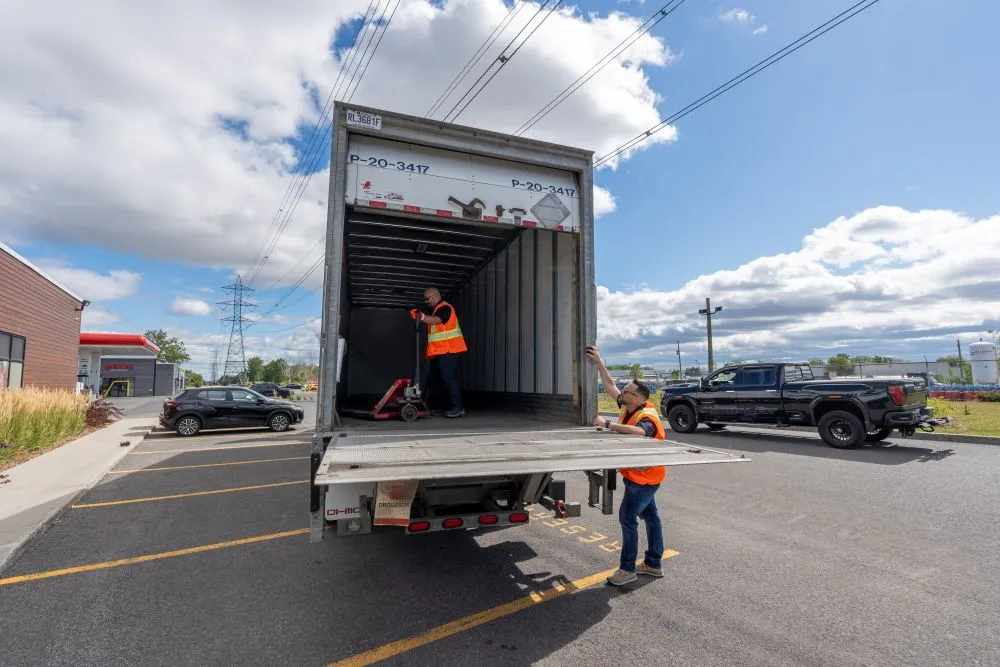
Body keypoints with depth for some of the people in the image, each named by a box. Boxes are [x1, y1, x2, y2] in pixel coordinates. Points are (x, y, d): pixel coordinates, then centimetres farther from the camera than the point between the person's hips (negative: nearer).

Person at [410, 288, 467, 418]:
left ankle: (458, 408, -9)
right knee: (435, 379, 11)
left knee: (448, 378, -13)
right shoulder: (436, 309, 23)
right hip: (439, 352, 11)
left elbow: (435, 320, -31)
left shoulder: (444, 307, -10)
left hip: (448, 350, -11)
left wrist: (422, 317, -49)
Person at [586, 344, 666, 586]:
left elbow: (639, 432, -51)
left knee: (627, 518, -6)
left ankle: (628, 569, 5)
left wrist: (607, 424, -48)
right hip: (641, 476, 9)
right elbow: (610, 385, 5)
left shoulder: (646, 417, -26)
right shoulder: (629, 408, -1)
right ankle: (653, 564, 31)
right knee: (649, 516, 17)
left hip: (644, 478, -9)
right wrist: (599, 363, -1)